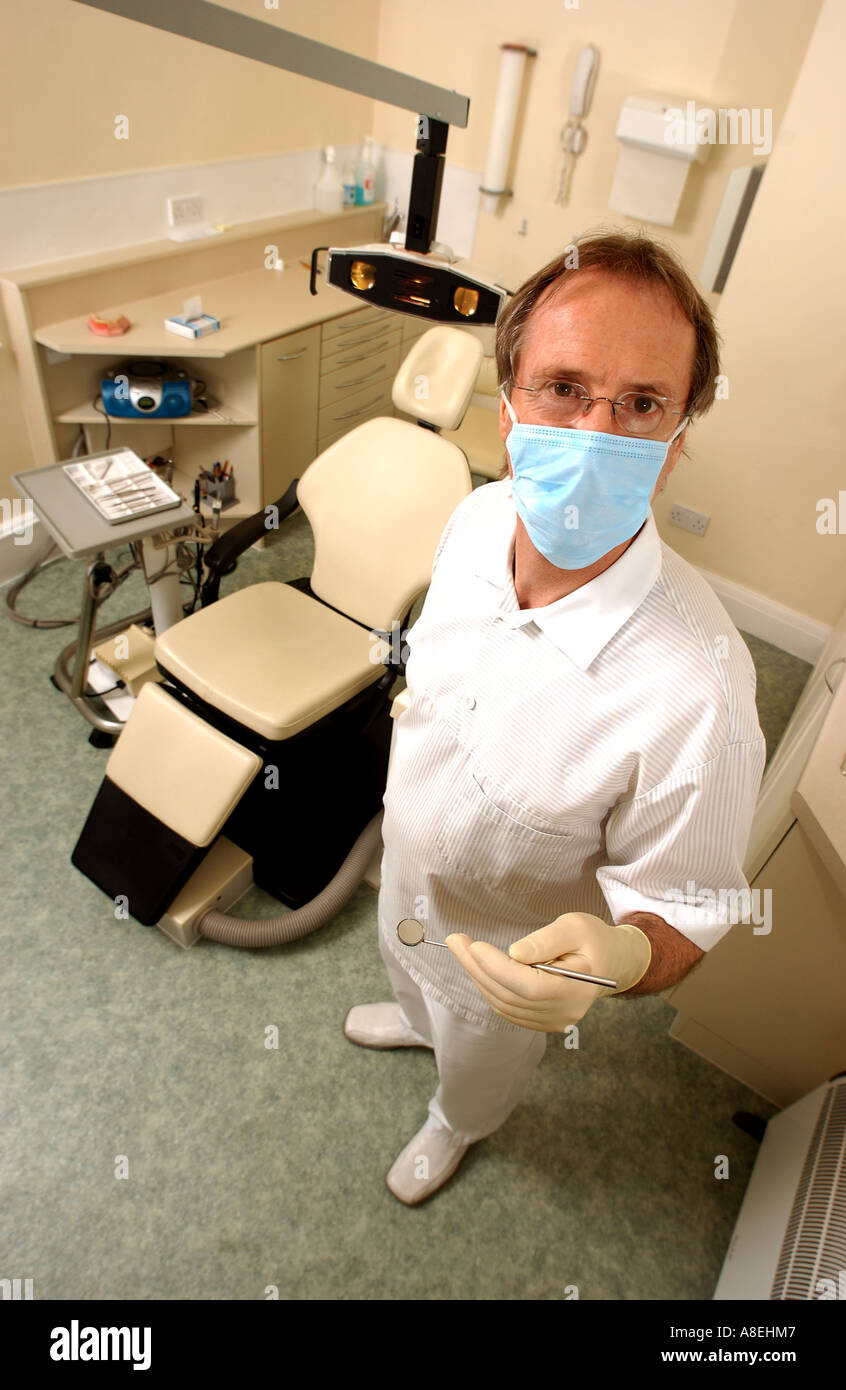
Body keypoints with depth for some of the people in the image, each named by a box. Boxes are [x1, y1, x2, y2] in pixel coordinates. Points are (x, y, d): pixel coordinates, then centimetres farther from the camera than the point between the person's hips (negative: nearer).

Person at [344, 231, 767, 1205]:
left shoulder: (696, 688, -42)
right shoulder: (478, 516, -23)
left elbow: (685, 908, -26)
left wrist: (617, 957, -48)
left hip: (512, 946, -4)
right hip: (407, 859, 5)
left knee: (479, 1061, 32)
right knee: (404, 963, 39)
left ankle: (456, 1127, 70)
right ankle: (416, 1019, 77)